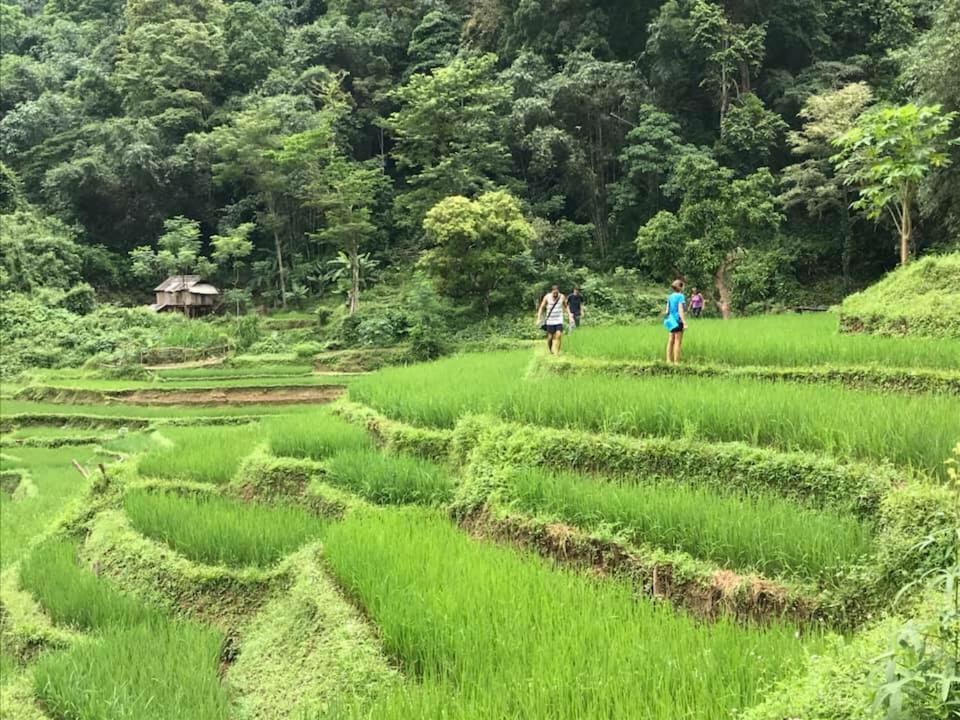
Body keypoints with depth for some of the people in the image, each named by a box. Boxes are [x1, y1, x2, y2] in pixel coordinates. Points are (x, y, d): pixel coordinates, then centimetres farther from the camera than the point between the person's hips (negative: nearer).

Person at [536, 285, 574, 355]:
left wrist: (570, 316, 9)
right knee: (550, 337, 0)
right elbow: (541, 308, -1)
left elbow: (566, 306, 14)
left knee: (558, 335, -14)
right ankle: (551, 350, 23)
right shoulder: (547, 297, -8)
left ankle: (556, 352, -9)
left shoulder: (562, 297, -2)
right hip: (550, 320, -1)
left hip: (559, 320, 1)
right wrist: (539, 319, -6)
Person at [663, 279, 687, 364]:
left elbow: (667, 311, 11)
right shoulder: (680, 296, -12)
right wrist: (685, 323, -18)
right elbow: (680, 310, -18)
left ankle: (669, 360, 14)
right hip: (678, 321, -7)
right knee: (678, 342, -4)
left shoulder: (670, 296, 9)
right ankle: (676, 362, -3)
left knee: (671, 341, 11)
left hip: (672, 321, 7)